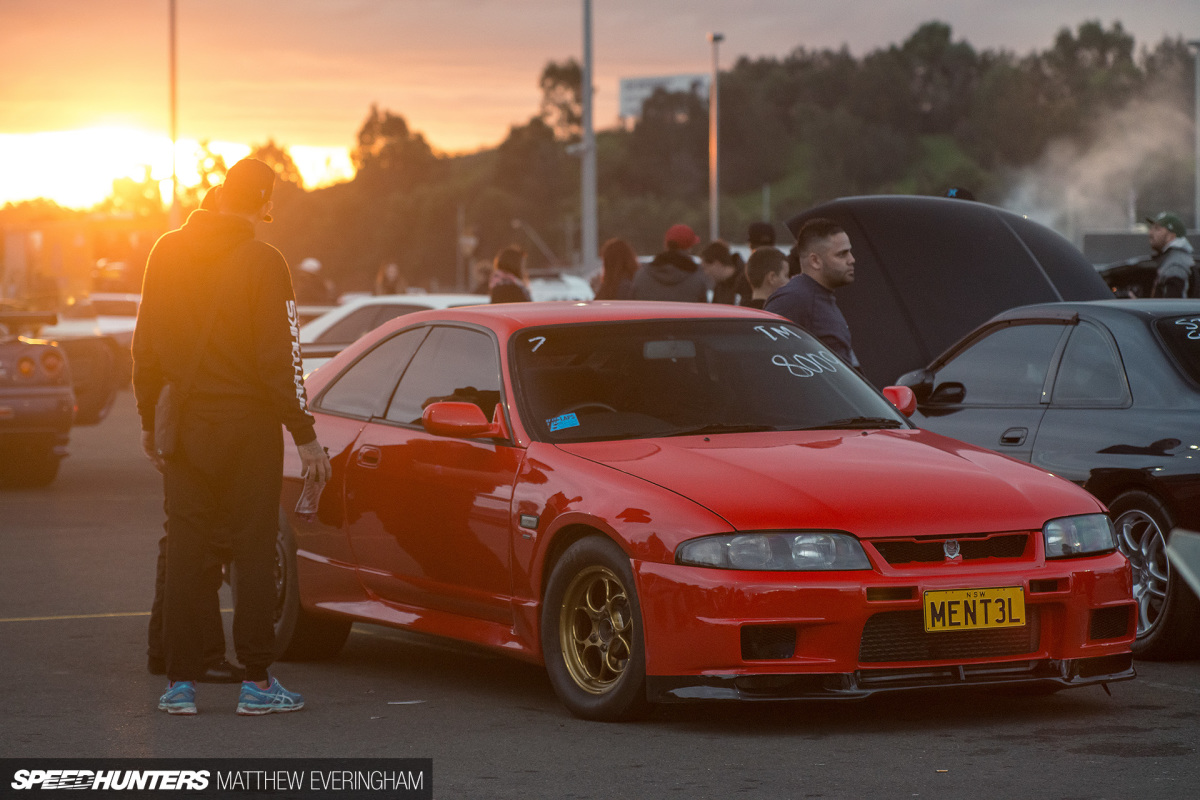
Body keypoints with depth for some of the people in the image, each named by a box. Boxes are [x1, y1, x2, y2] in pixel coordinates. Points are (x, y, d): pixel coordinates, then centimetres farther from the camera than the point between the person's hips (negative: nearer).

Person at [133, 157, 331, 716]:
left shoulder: (167, 252, 3)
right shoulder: (261, 262, -12)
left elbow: (145, 346, 9)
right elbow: (280, 358, -13)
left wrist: (148, 420, 18)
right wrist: (305, 437, -8)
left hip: (187, 427, 4)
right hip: (249, 426, -4)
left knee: (184, 554, 7)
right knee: (255, 553, 2)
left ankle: (181, 682, 8)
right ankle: (256, 683, 3)